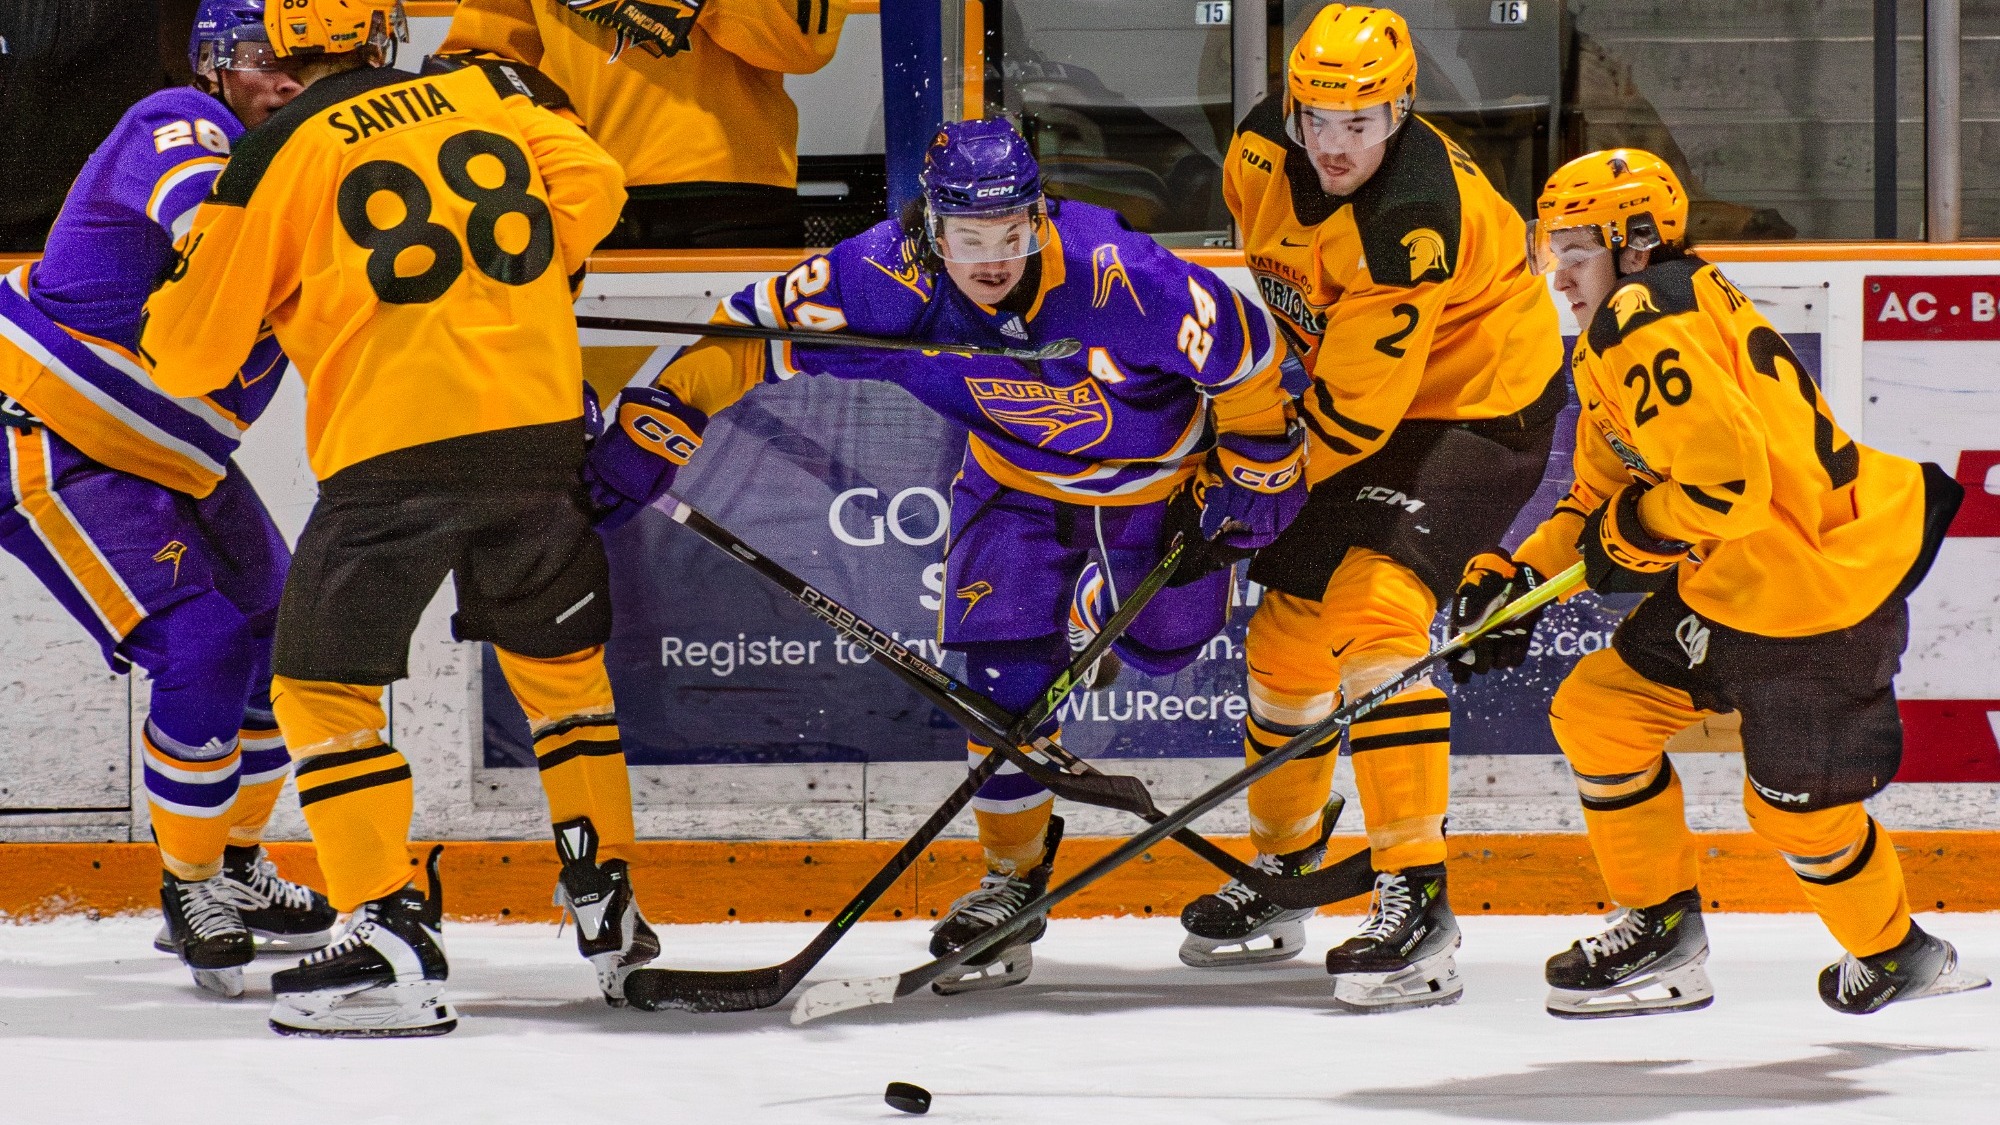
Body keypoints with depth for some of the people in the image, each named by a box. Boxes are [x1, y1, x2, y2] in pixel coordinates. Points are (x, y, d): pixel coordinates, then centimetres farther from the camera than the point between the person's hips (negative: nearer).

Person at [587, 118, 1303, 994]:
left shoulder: (1113, 274, -39)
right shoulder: (888, 280, -32)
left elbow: (1245, 350, -24)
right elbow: (754, 335, -24)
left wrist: (1253, 472, -12)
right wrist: (648, 429, -29)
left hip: (1159, 474, -1)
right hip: (1017, 478, 1)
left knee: (1162, 649, 9)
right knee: (1006, 667, -12)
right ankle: (1013, 880, 4)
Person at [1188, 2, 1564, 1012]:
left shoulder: (1412, 220, -33)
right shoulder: (1264, 152, -10)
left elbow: (1358, 411, -30)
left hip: (1476, 405, -8)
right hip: (1354, 390, 8)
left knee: (1373, 614, -25)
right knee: (1290, 627, 10)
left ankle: (1416, 900, -26)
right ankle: (1279, 876, 31)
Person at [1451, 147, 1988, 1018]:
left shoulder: (1650, 327, -22)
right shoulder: (1620, 336, 13)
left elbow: (1726, 481, -31)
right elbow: (1606, 493, 20)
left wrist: (1630, 535, -15)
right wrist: (1522, 573, 7)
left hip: (1821, 587, -11)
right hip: (1729, 586, 11)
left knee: (1796, 806, 2)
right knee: (1596, 713, 7)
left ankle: (1894, 953, 28)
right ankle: (1662, 928, 16)